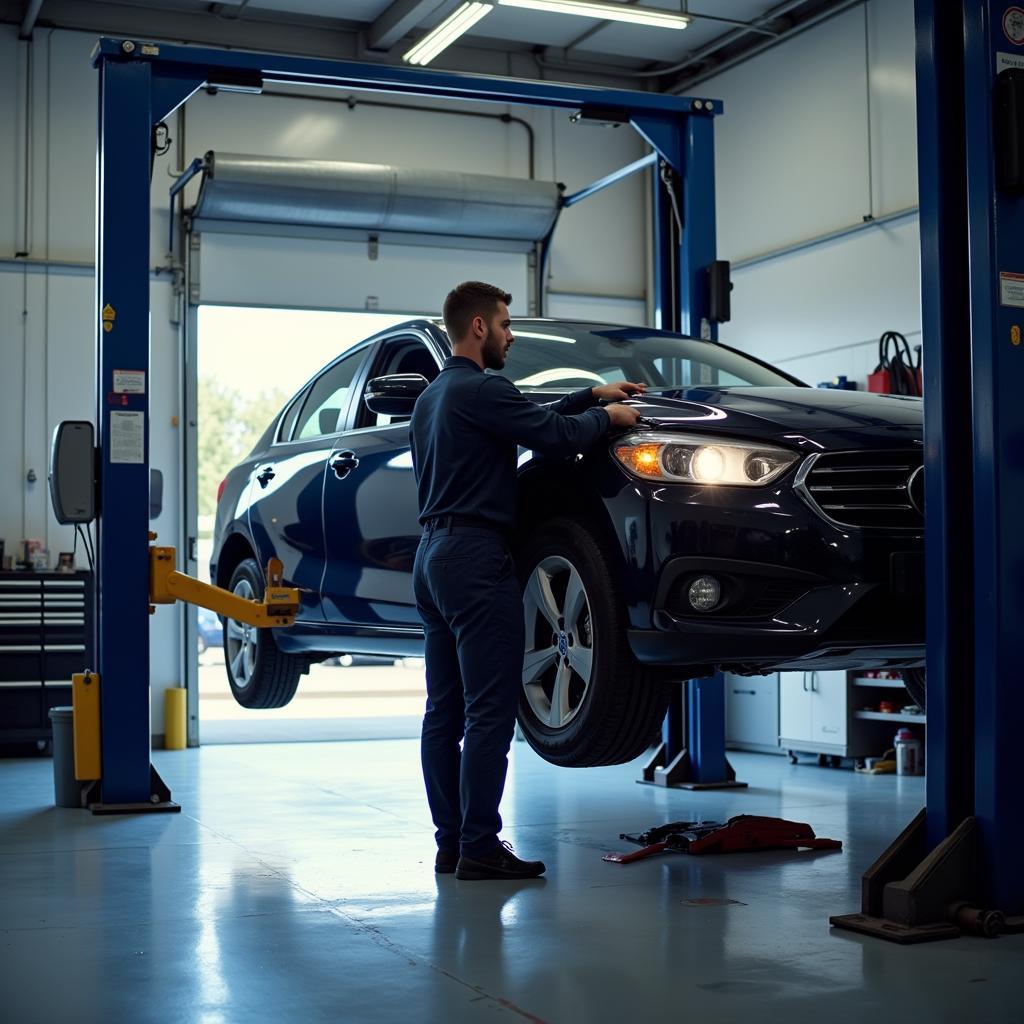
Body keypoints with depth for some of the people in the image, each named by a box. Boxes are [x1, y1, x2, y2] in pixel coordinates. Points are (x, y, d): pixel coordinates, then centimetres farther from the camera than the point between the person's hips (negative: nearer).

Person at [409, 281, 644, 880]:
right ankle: (479, 848, -7)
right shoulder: (479, 390, -11)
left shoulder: (434, 396, 21)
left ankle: (451, 842, 13)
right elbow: (555, 436, -17)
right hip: (476, 558, -10)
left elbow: (529, 422, 25)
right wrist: (605, 417, 1)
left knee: (445, 713, 9)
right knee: (489, 712, -8)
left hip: (435, 556, 10)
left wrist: (592, 396, 24)